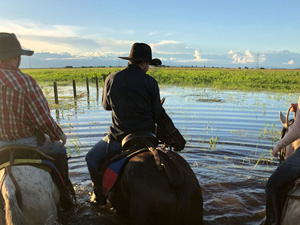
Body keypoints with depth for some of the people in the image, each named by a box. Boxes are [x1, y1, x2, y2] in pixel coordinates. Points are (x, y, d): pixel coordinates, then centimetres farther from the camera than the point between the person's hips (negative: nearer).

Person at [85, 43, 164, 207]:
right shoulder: (150, 82, -9)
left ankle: (100, 197, 27)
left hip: (118, 137, -1)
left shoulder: (111, 79, -5)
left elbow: (105, 105, 11)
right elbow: (157, 114, -2)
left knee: (92, 158, 21)